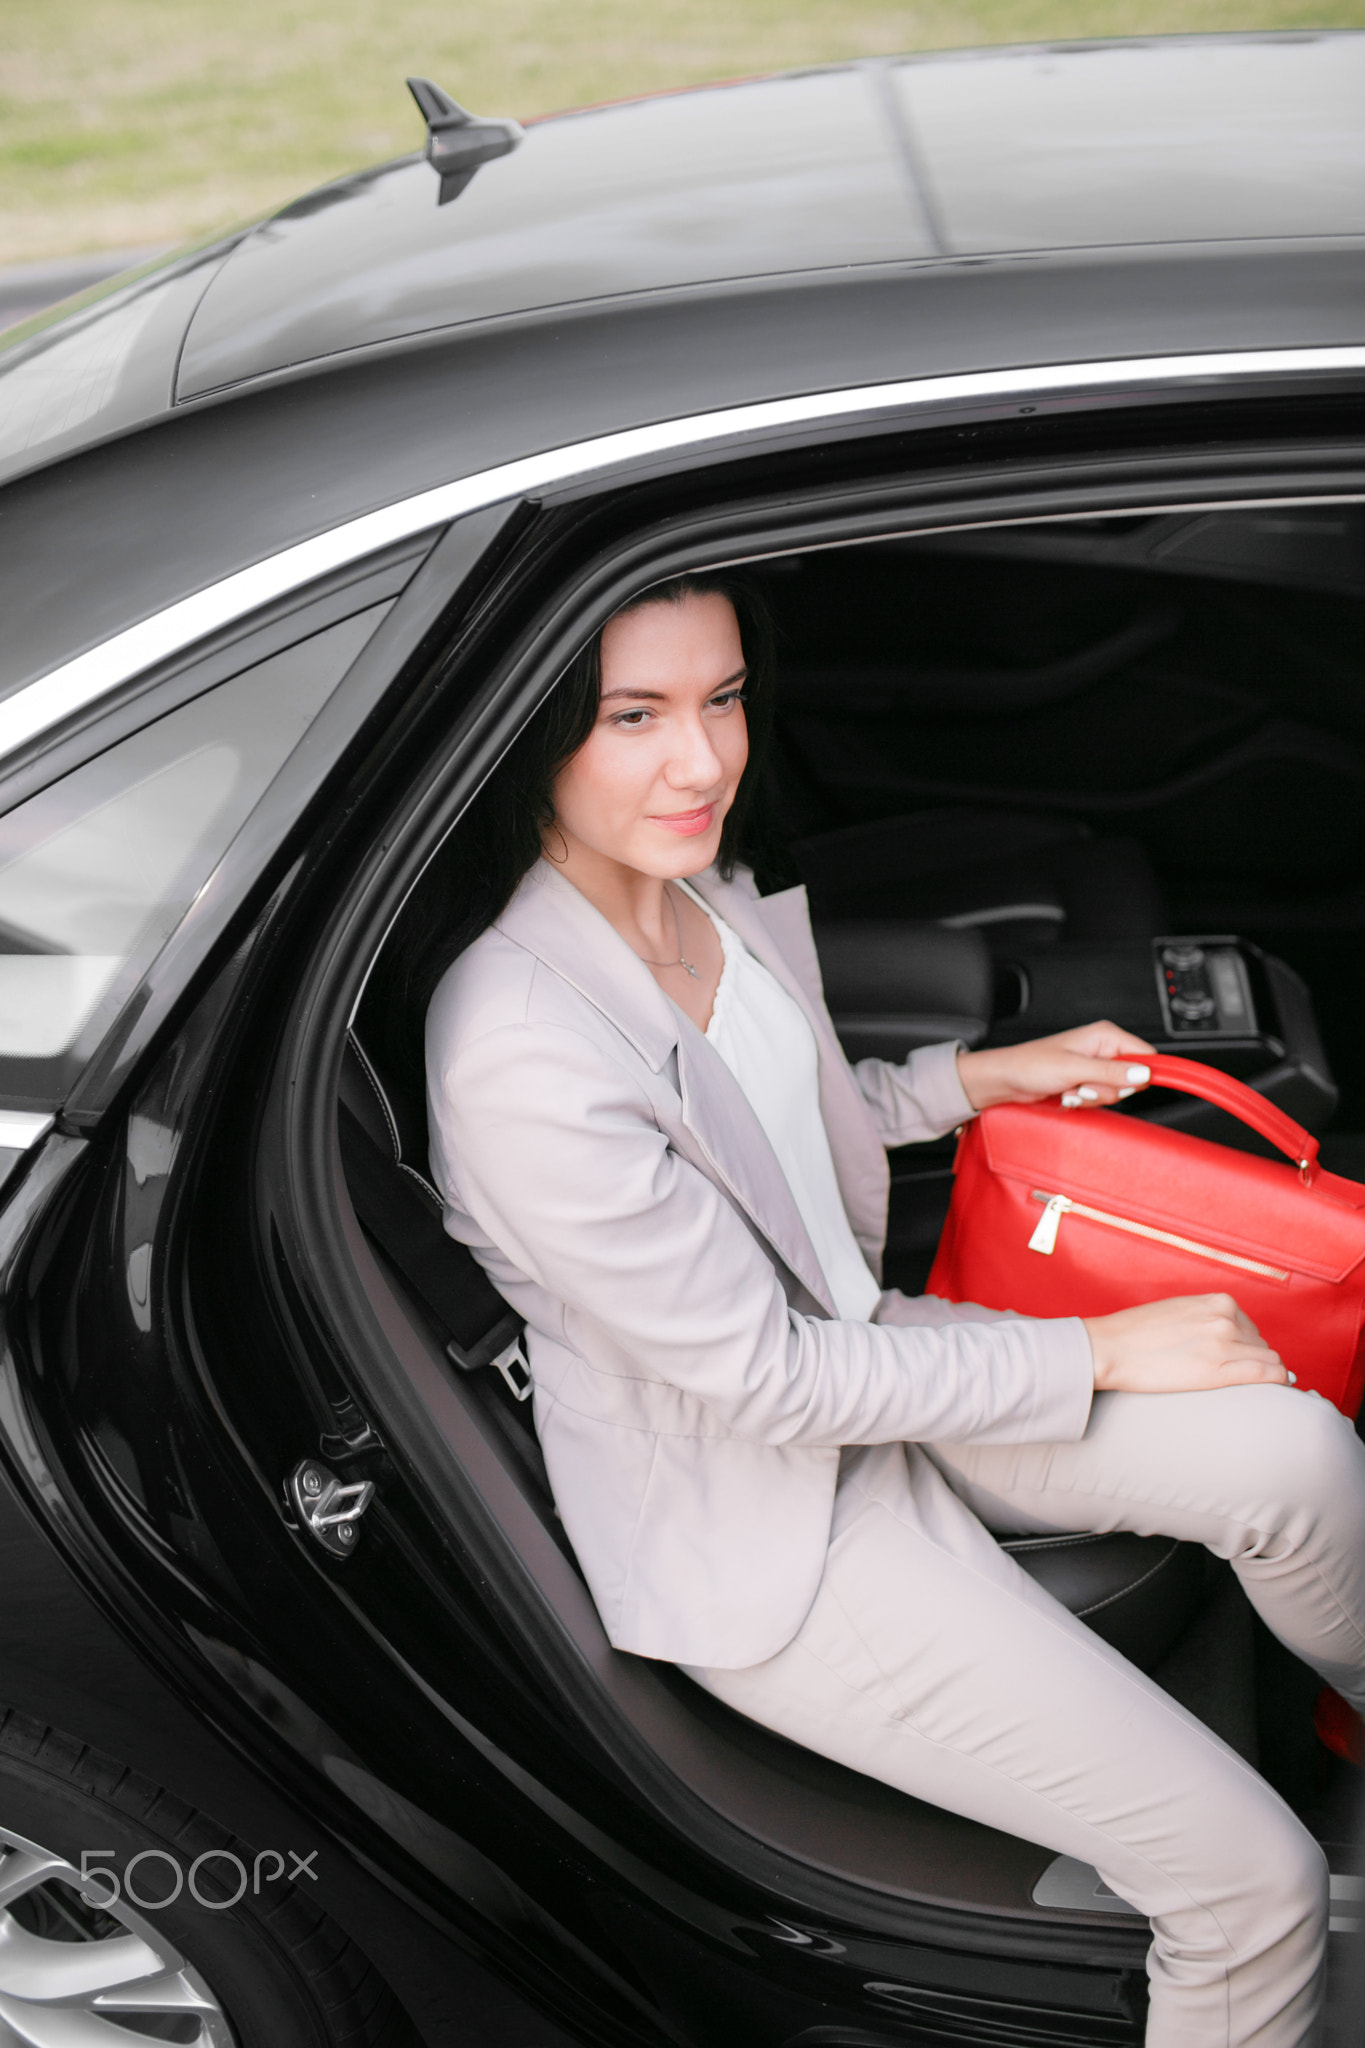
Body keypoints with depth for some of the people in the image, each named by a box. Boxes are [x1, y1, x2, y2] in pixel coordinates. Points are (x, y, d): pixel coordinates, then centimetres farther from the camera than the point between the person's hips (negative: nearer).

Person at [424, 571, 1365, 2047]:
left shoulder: (710, 890, -4)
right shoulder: (518, 1051, -31)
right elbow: (772, 1381, -22)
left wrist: (980, 1076, 6)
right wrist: (1102, 1354, -14)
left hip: (854, 1359, 8)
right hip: (752, 1523, -7)